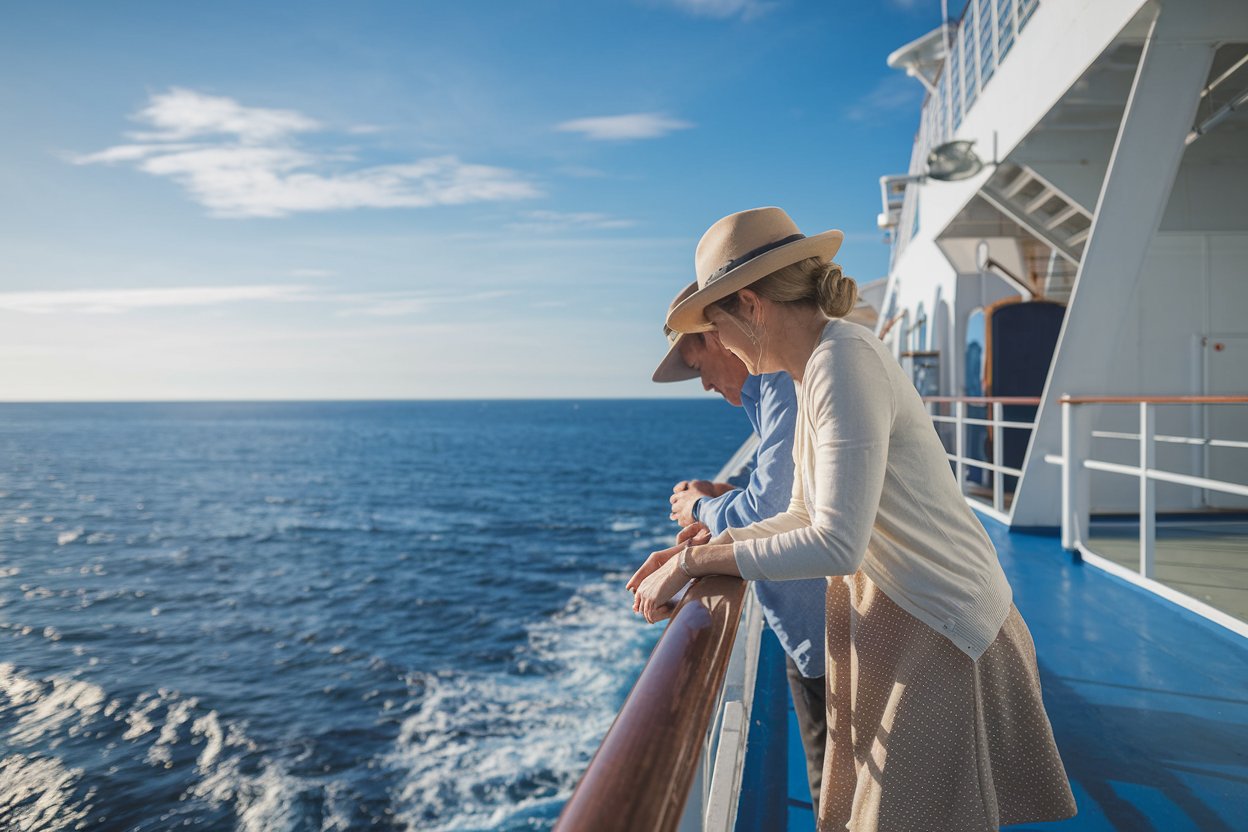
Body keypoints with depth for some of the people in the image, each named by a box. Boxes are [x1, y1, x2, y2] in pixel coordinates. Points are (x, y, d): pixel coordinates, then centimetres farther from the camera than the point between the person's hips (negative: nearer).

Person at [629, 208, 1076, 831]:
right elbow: (805, 517, 12)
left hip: (937, 638, -9)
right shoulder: (815, 367, 7)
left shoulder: (844, 358, -23)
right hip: (885, 616, 9)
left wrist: (697, 561, -22)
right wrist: (704, 547, 0)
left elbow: (837, 544, -28)